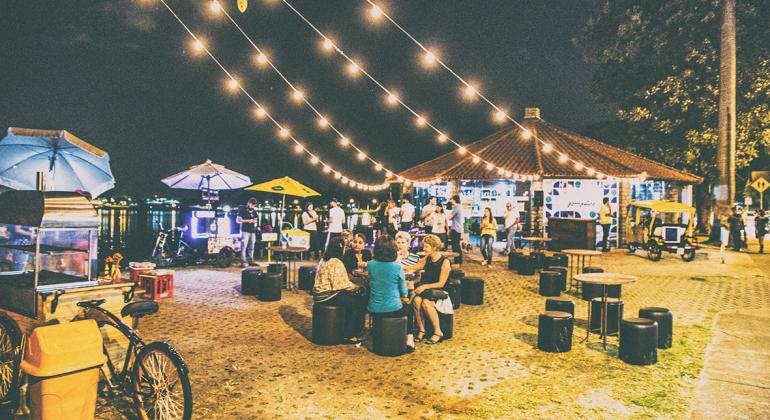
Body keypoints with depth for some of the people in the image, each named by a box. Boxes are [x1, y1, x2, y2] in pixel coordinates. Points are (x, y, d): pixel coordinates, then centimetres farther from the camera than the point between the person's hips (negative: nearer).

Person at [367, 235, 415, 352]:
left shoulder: (370, 265, -7)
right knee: (409, 309, 31)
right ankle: (409, 340, 22)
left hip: (374, 310, 3)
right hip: (393, 309, -3)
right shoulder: (397, 267, -14)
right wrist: (404, 297, 21)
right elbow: (404, 291, -2)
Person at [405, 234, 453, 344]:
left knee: (426, 302, -33)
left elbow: (441, 283, -13)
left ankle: (438, 332, -16)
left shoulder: (444, 262, -10)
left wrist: (425, 286, -22)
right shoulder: (426, 259, 8)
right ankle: (421, 330, -14)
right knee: (416, 300, -28)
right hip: (426, 290, 5)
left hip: (439, 292, -5)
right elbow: (411, 269, 14)